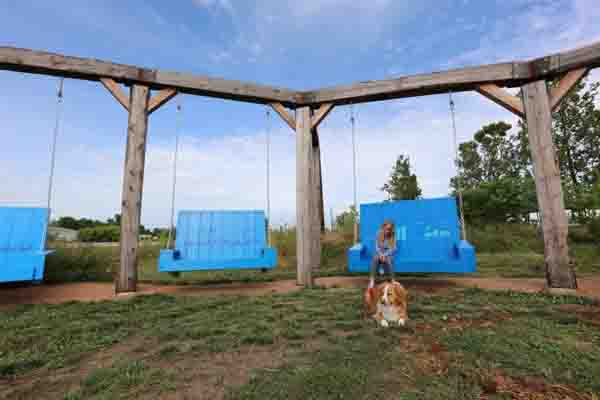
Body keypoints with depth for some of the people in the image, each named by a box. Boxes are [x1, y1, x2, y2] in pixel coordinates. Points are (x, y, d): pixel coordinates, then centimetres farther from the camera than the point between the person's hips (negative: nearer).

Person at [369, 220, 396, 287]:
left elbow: (393, 249, -10)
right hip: (379, 253, 1)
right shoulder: (379, 234, -5)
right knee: (375, 258, -33)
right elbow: (377, 247, -5)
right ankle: (372, 279, -32)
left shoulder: (393, 236, -6)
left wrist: (385, 255, -22)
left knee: (389, 260, -36)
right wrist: (381, 255, -21)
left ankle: (393, 280, -25)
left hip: (388, 254, -1)